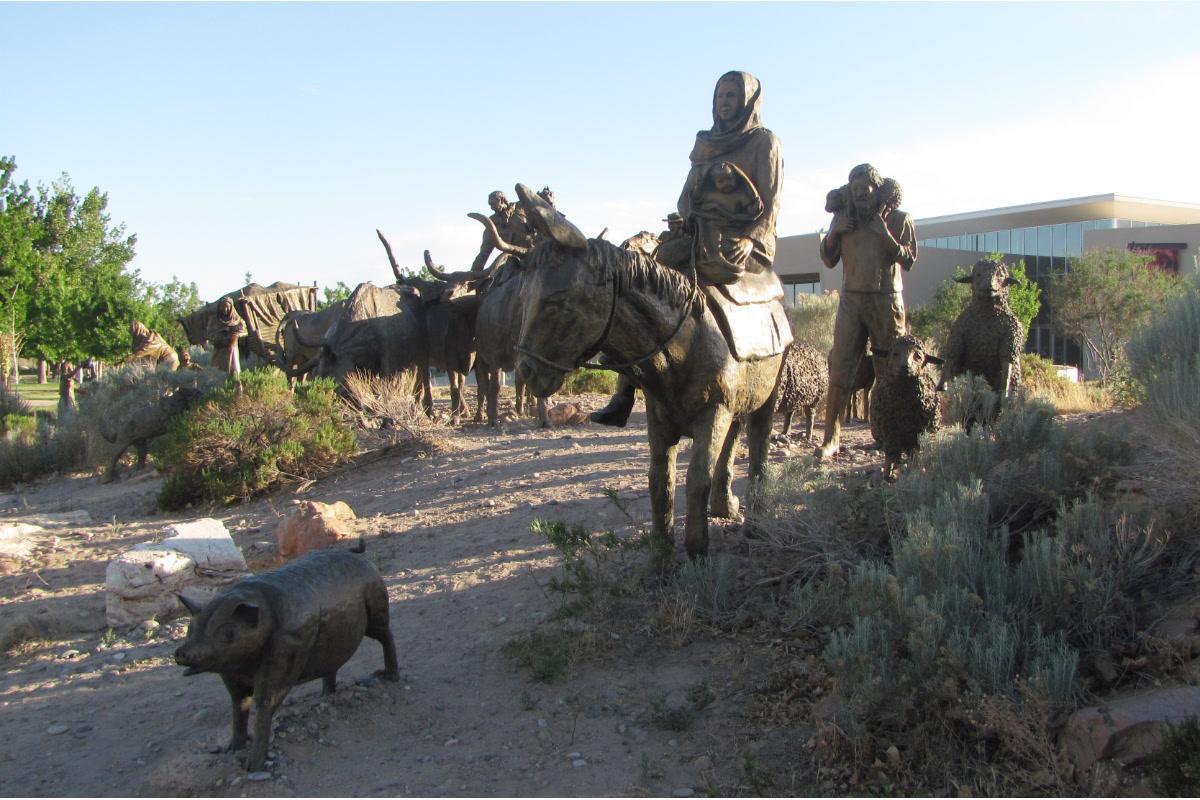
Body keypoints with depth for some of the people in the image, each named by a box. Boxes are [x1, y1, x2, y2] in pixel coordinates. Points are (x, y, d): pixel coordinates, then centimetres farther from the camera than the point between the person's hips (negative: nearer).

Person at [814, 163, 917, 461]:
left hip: (886, 301, -2)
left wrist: (885, 234, -18)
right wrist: (833, 233, -3)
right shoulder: (844, 218, 10)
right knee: (840, 367, -6)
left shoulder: (898, 219, 2)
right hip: (852, 300, 2)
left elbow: (909, 260, -5)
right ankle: (831, 437, -6)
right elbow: (829, 260, 14)